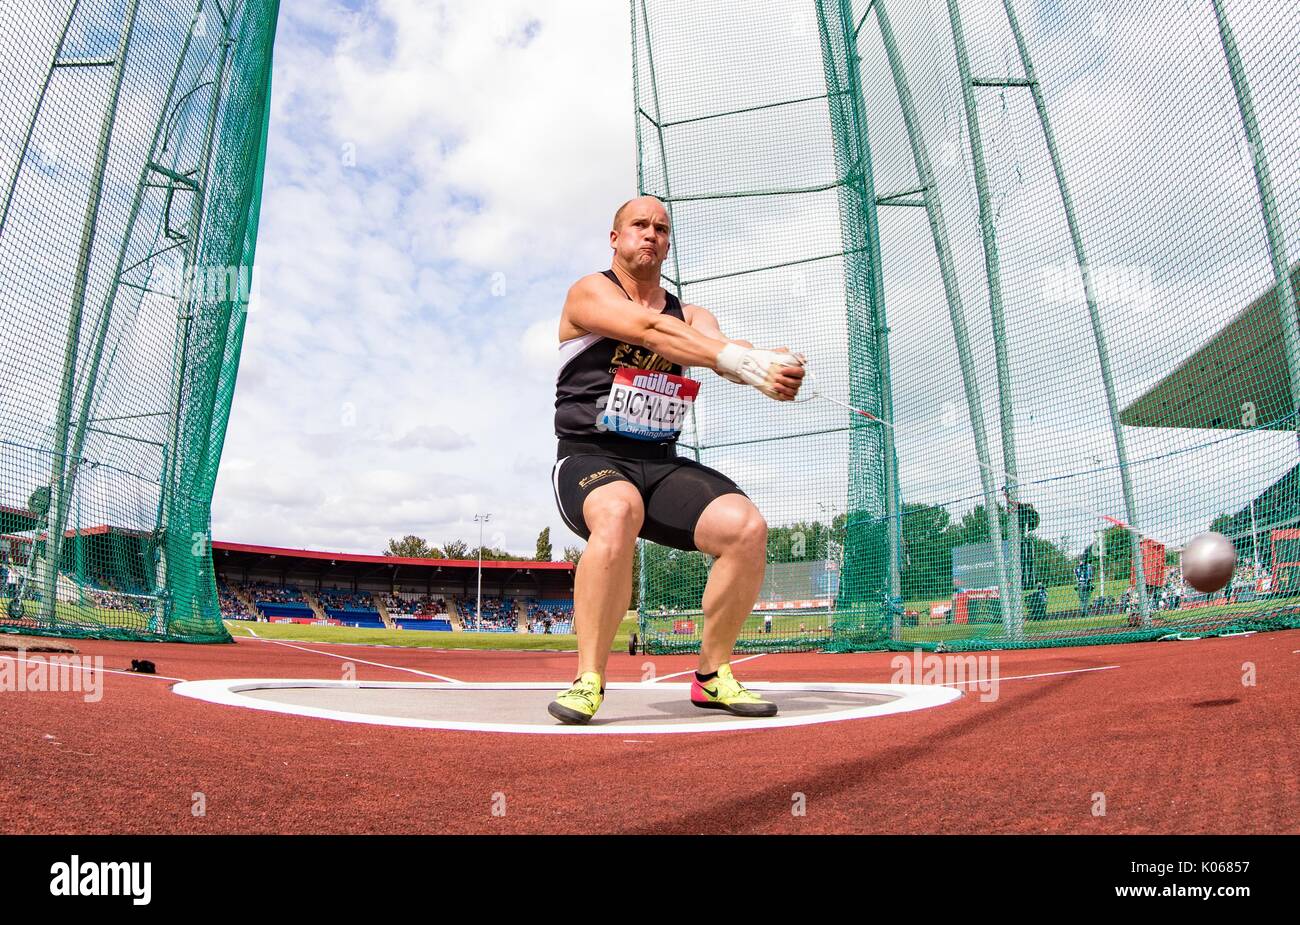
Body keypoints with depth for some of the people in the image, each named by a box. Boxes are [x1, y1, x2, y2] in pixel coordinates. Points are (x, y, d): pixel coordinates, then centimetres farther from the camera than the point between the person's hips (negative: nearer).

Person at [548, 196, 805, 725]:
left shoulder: (691, 317, 15)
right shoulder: (589, 293, 0)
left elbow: (722, 347, -8)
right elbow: (651, 329, -20)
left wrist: (770, 364, -32)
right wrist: (740, 361, -33)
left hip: (662, 465, 5)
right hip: (590, 461, -4)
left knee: (746, 526, -20)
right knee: (618, 513, -39)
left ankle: (712, 674, 0)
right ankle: (587, 681, -26)